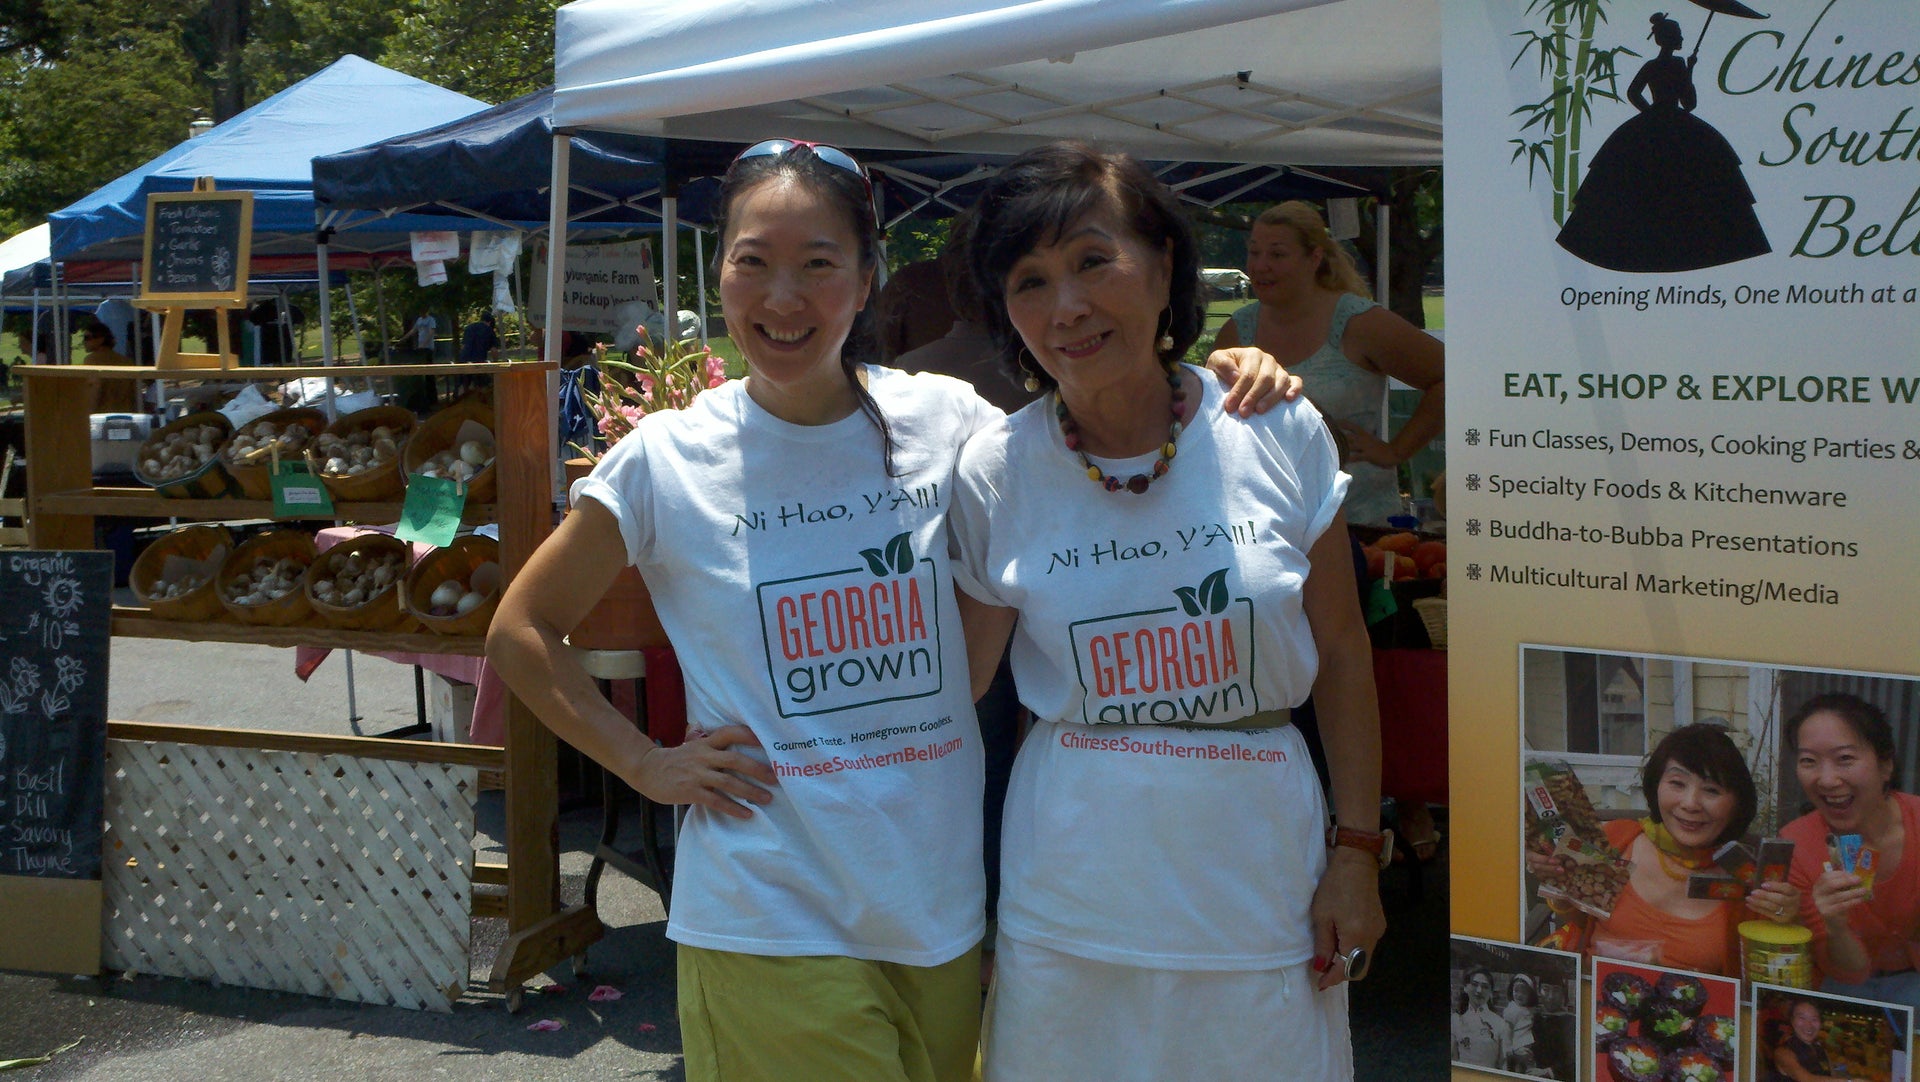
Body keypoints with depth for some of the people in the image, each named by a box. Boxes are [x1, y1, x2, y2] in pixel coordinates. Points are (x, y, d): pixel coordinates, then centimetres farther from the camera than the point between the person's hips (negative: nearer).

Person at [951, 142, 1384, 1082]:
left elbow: (1342, 654, 2)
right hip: (1072, 899, 0)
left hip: (1258, 875, 1)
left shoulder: (1279, 434, -5)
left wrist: (1358, 853, 1)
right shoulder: (994, 471, -5)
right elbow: (953, 681, 2)